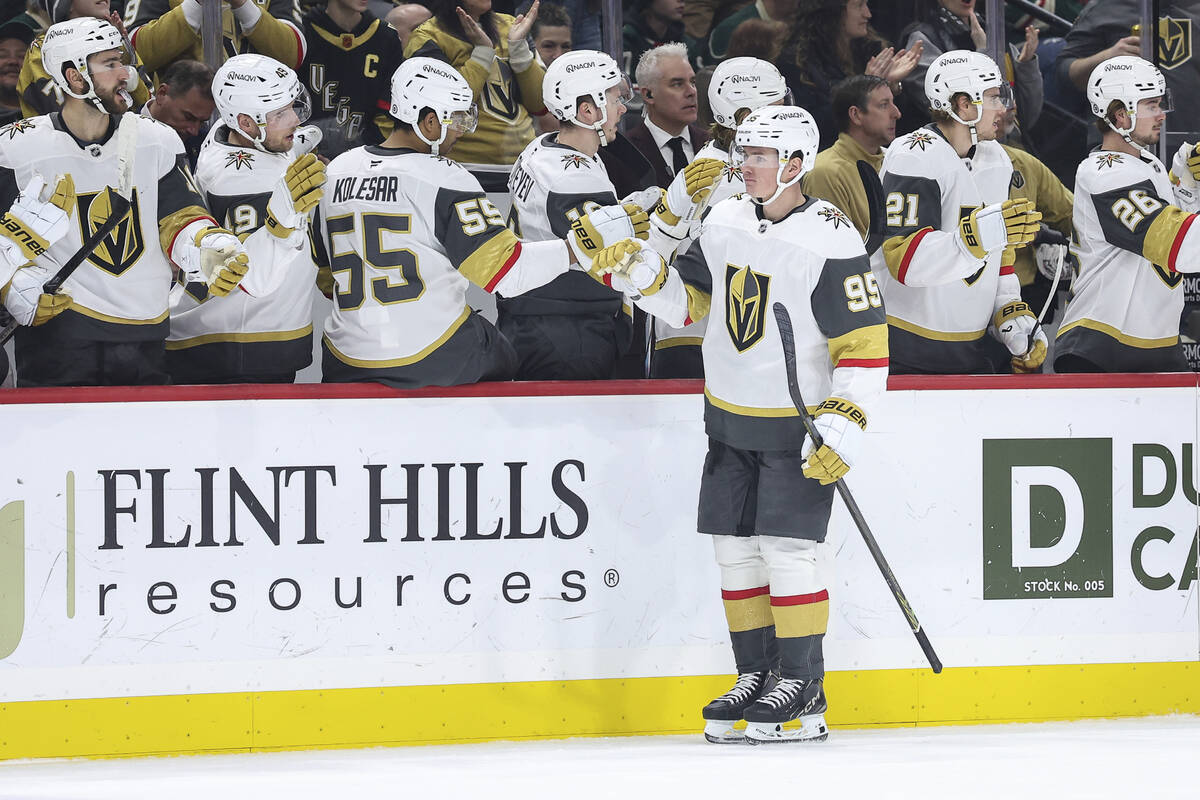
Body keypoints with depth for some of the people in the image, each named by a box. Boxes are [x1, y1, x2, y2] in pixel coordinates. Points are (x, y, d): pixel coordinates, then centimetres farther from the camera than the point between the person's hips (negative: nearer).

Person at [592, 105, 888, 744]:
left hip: (800, 426, -7)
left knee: (788, 548, -9)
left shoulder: (831, 242, -18)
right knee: (735, 547, 8)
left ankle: (803, 688, 0)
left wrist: (844, 426, -24)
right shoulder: (725, 223, 3)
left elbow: (865, 346, -17)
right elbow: (690, 300, 15)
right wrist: (644, 276, -4)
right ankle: (758, 674, 19)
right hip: (730, 420, 7)